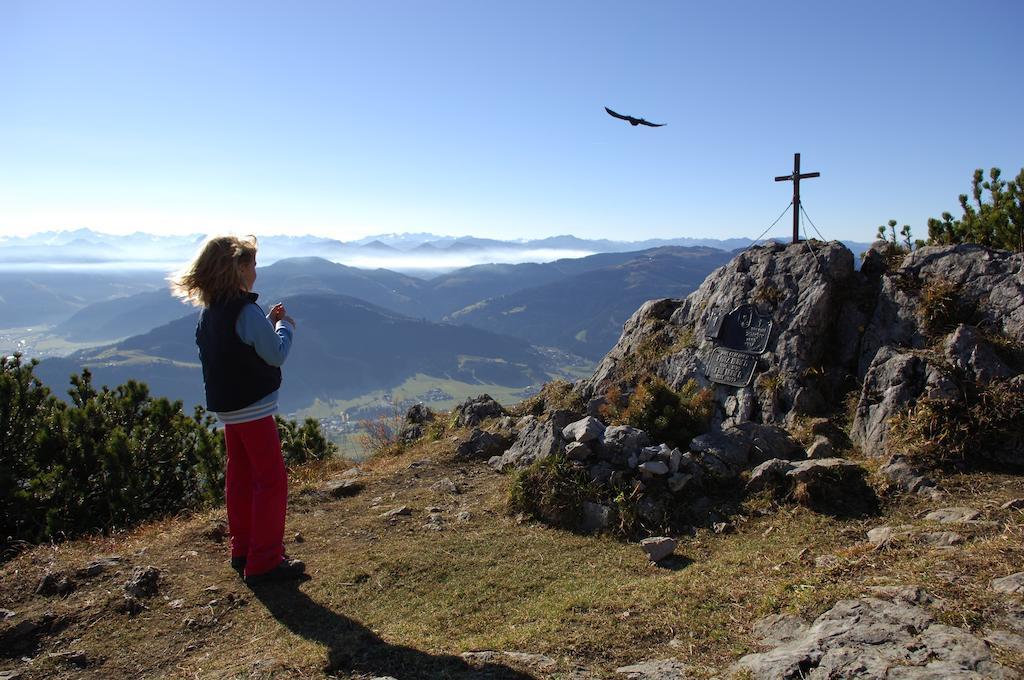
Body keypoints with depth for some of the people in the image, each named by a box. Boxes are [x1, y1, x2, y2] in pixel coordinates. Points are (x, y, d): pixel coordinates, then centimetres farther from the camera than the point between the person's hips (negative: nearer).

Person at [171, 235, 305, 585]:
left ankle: (243, 551, 28)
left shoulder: (209, 311, 7)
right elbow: (277, 355, -17)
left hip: (227, 405, 9)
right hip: (253, 407, -9)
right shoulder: (246, 310, -21)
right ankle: (265, 562, 4)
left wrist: (267, 322, 9)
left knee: (240, 476, 17)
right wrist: (285, 325, -1)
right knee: (272, 479, -1)